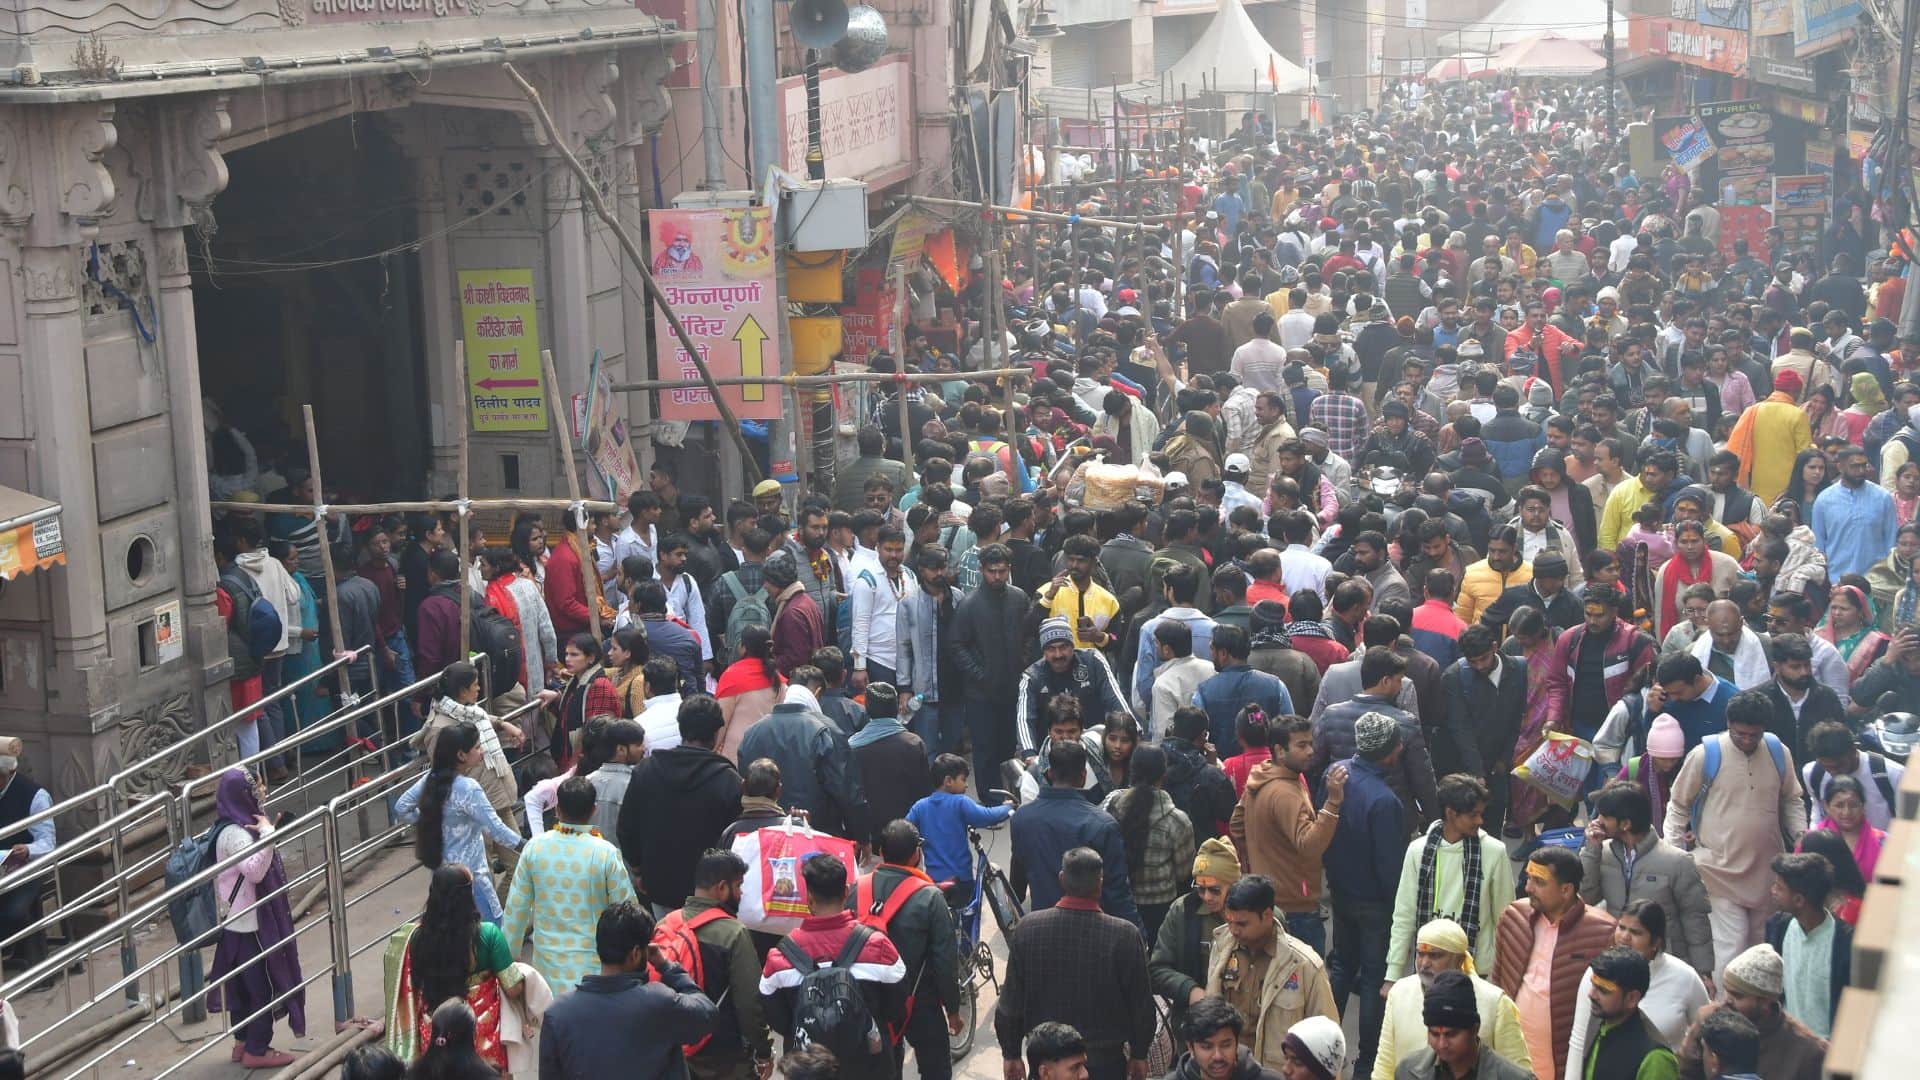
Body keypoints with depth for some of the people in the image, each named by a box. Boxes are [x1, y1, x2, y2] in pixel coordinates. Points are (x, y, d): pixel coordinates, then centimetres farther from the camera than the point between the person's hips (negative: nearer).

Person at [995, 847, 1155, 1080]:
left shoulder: (1027, 929, -9)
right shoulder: (1125, 936, -16)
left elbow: (1010, 1002, -2)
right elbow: (1141, 1005, -6)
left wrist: (1010, 1053, 10)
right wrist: (1139, 1055, 9)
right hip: (1105, 1061, -2)